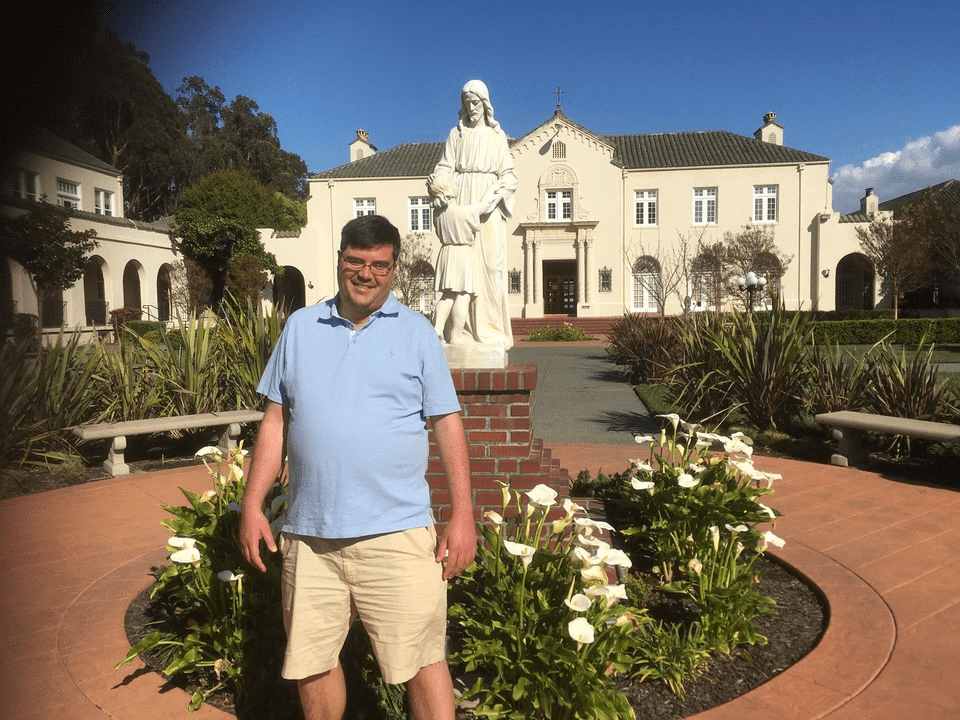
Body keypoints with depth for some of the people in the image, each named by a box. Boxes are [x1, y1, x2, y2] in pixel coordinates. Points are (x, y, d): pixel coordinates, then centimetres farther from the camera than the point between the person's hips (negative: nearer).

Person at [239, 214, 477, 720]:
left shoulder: (417, 331, 2)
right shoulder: (300, 327, 10)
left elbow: (448, 425, 0)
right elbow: (275, 421, 11)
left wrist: (462, 516, -6)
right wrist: (252, 505, 5)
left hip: (397, 533, -3)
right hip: (308, 535, 3)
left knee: (423, 663, 1)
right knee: (311, 664, 16)